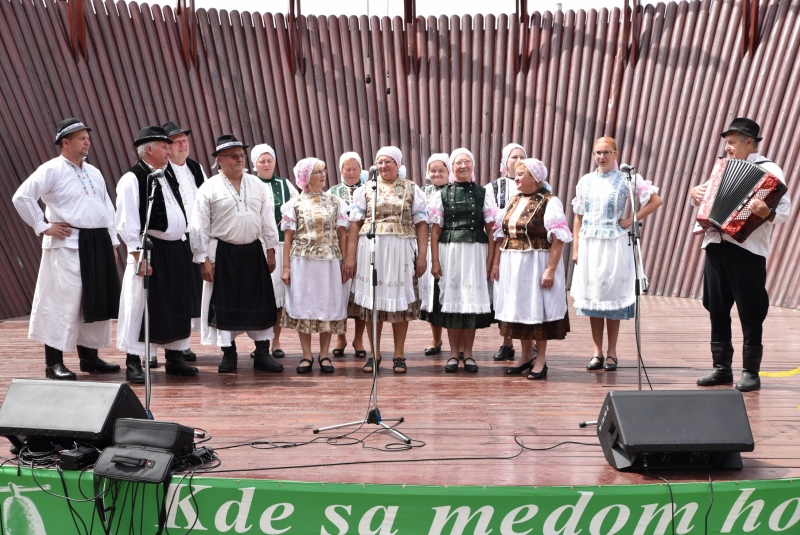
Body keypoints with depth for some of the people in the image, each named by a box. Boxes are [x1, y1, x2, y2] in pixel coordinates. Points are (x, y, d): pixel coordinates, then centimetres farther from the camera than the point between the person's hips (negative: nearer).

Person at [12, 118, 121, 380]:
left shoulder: (94, 173, 16)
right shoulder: (51, 170, -6)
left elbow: (108, 208, 20)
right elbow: (21, 197, -12)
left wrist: (112, 242, 13)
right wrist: (43, 227, -11)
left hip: (99, 244, 7)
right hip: (68, 245, -7)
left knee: (96, 301, 11)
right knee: (63, 302, -6)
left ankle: (89, 356, 23)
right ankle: (54, 363, 3)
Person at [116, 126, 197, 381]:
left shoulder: (167, 177, 16)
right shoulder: (132, 179, -9)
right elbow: (127, 222, -14)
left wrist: (183, 245, 16)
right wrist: (139, 255, -19)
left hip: (177, 251, 8)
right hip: (151, 251, -8)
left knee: (178, 306, 12)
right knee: (141, 305, -3)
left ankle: (174, 357, 24)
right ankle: (133, 363, 6)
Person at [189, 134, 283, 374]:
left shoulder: (257, 185, 7)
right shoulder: (209, 189, -4)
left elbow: (268, 220, 11)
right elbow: (200, 227, -4)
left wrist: (271, 250, 8)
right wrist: (203, 260, -8)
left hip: (253, 251, 3)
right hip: (223, 253, -3)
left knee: (260, 302, 5)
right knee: (225, 304, 4)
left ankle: (262, 354, 14)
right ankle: (229, 354, 17)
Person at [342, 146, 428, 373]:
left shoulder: (412, 189, 8)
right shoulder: (365, 189, 9)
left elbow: (421, 224, 4)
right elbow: (355, 224, 5)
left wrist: (421, 255, -4)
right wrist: (350, 256, -2)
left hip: (401, 250, -1)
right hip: (370, 248, 1)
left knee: (400, 300, 3)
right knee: (371, 299, 4)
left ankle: (399, 355, 14)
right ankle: (374, 354, 16)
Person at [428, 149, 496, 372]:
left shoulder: (483, 194, 6)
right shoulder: (442, 194, 6)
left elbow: (491, 230, 3)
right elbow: (435, 230, 4)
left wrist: (490, 260, -4)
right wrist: (434, 260, -3)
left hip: (476, 252, 0)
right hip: (449, 251, 0)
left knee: (473, 299, 2)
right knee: (452, 298, 2)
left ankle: (468, 353, 12)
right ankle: (454, 353, 12)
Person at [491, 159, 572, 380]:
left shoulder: (549, 202, -10)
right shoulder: (513, 201, 12)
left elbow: (558, 238, -15)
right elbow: (500, 234, 13)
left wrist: (550, 269, -20)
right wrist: (496, 263, 7)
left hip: (537, 264, -6)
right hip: (512, 265, 7)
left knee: (538, 309, 1)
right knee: (518, 309, 11)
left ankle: (541, 360, 12)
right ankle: (526, 356, 24)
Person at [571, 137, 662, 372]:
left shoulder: (626, 180, -1)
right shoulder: (585, 181, 9)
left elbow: (655, 200, -2)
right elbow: (578, 216, 10)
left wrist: (632, 220, -7)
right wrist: (576, 248, 5)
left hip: (614, 244, -3)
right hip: (589, 244, 3)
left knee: (612, 296, 0)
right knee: (591, 297, 4)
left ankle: (611, 353, 9)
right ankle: (597, 353, 13)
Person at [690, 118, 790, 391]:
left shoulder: (768, 170, -3)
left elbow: (785, 208, -14)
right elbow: (705, 196, 30)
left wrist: (767, 214, -34)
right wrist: (695, 192, 8)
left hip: (747, 249, -7)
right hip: (716, 245, 7)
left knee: (750, 312, 0)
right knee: (717, 309, 9)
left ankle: (751, 372, 8)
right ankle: (722, 367, 18)